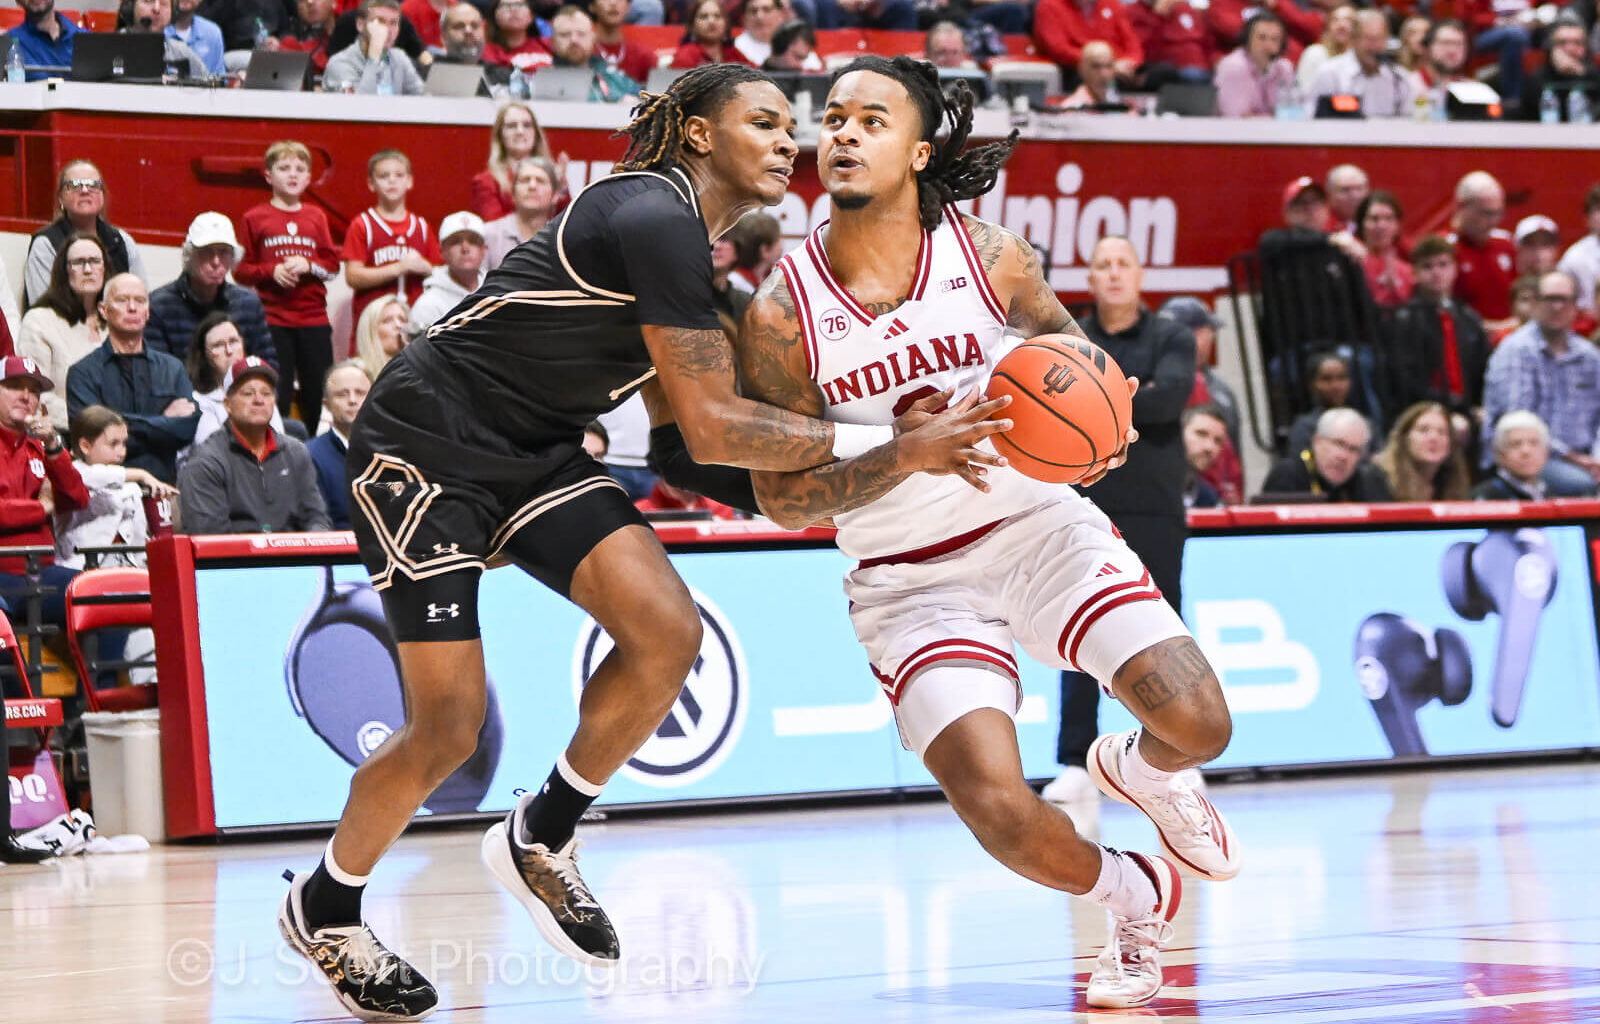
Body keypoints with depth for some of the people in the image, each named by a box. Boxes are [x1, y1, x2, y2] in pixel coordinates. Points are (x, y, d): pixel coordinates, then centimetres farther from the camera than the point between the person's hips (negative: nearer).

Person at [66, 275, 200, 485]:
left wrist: (134, 428, -5)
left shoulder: (172, 369, 16)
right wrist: (164, 420, 0)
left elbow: (190, 427, 4)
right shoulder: (84, 372, 6)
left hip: (163, 484, 3)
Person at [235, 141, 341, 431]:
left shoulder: (316, 217, 11)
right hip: (272, 318, -2)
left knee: (318, 395, 2)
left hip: (314, 319, 3)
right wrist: (271, 272, -14)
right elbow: (241, 270, 2)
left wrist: (307, 265, -10)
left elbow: (333, 265, 9)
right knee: (277, 396, -3)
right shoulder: (255, 218, 3)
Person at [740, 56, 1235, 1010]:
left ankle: (1133, 768, 26)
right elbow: (782, 497, -10)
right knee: (1001, 811, -20)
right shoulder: (783, 314, -12)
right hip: (909, 577, -1)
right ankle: (1135, 899, 14)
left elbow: (1070, 346, 11)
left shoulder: (993, 257, -7)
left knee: (1197, 723, -15)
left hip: (1037, 521, 2)